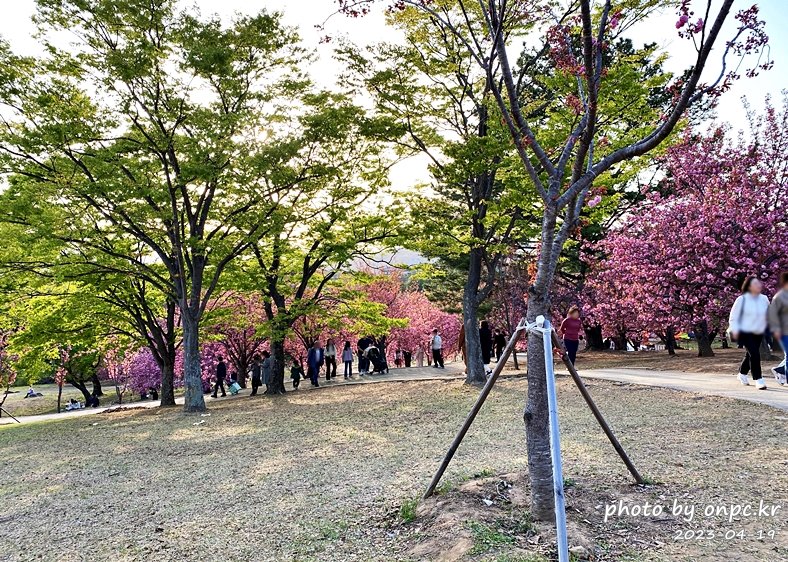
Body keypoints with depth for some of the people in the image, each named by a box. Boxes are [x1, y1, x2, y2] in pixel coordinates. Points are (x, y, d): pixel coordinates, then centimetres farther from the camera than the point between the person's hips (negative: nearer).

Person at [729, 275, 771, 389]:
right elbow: (733, 317, -7)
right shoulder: (742, 300, -10)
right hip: (745, 333, -5)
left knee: (750, 355, 16)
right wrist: (735, 330, -17)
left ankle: (742, 374, 38)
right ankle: (758, 379, -10)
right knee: (755, 353, -17)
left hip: (758, 334, 5)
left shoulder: (764, 299, 3)